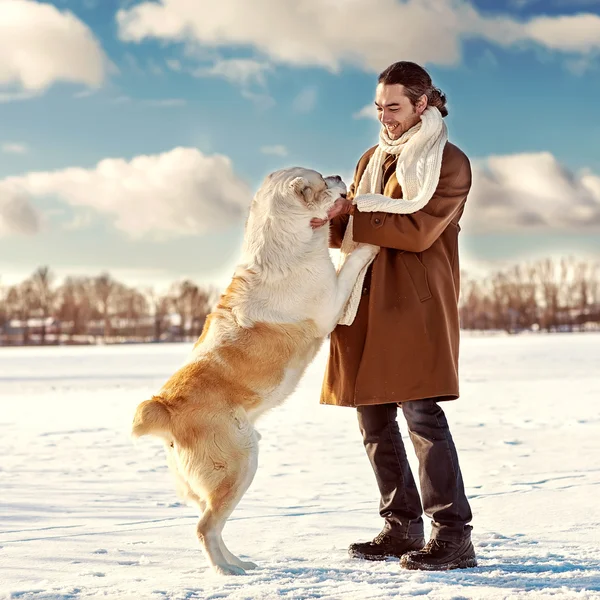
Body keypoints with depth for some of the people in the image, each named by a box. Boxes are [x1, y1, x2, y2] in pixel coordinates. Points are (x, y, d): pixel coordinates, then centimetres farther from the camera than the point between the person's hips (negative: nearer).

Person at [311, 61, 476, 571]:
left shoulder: (450, 163, -2)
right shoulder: (373, 161, 20)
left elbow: (417, 230, -13)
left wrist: (351, 212, -15)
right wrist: (331, 218, -3)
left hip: (416, 302, -7)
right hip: (367, 302, 7)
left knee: (421, 413, -14)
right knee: (374, 420, 7)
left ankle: (454, 537, -10)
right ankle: (403, 528, 17)